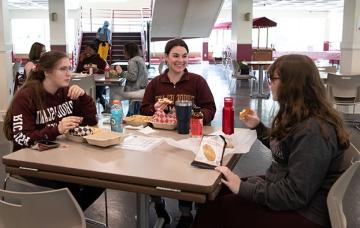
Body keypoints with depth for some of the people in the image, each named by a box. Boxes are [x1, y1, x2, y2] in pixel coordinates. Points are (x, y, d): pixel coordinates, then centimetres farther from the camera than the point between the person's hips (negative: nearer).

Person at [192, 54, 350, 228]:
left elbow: (294, 195, -28)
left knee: (215, 210, -14)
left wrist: (243, 188, -22)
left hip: (301, 213, -10)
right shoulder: (300, 118, 5)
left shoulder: (313, 131, -27)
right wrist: (258, 127, 16)